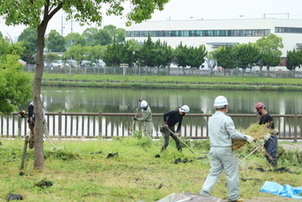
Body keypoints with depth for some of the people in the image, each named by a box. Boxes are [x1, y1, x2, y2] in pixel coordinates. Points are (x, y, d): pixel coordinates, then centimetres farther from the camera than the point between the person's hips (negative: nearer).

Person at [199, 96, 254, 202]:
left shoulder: (211, 119, 8)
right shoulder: (226, 119, -15)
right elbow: (233, 134, -15)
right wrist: (246, 137, -4)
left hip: (213, 149, 7)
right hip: (225, 150, -7)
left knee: (214, 172, 12)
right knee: (232, 174, 5)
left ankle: (204, 192, -1)